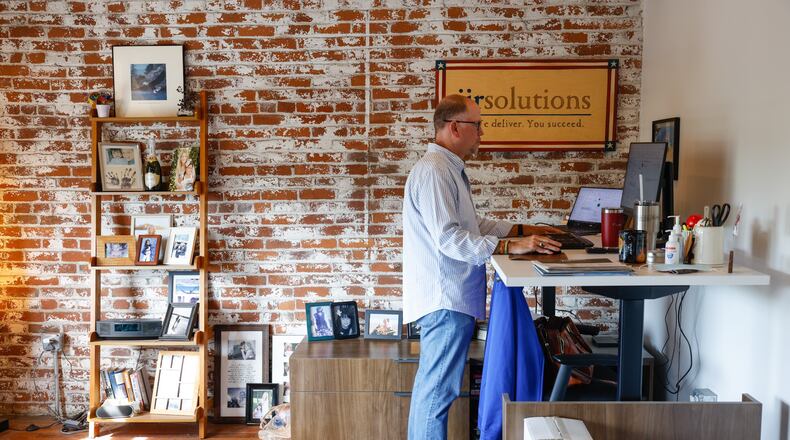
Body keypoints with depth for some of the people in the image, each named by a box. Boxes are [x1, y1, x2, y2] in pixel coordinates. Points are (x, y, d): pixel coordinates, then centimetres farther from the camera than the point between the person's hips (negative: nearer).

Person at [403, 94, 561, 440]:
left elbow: (470, 225, 23)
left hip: (449, 297, 11)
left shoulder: (450, 169, 16)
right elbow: (448, 238, -25)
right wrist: (509, 247, -25)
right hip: (445, 299, -11)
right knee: (438, 389, -3)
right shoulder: (433, 171, -18)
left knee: (430, 386, 17)